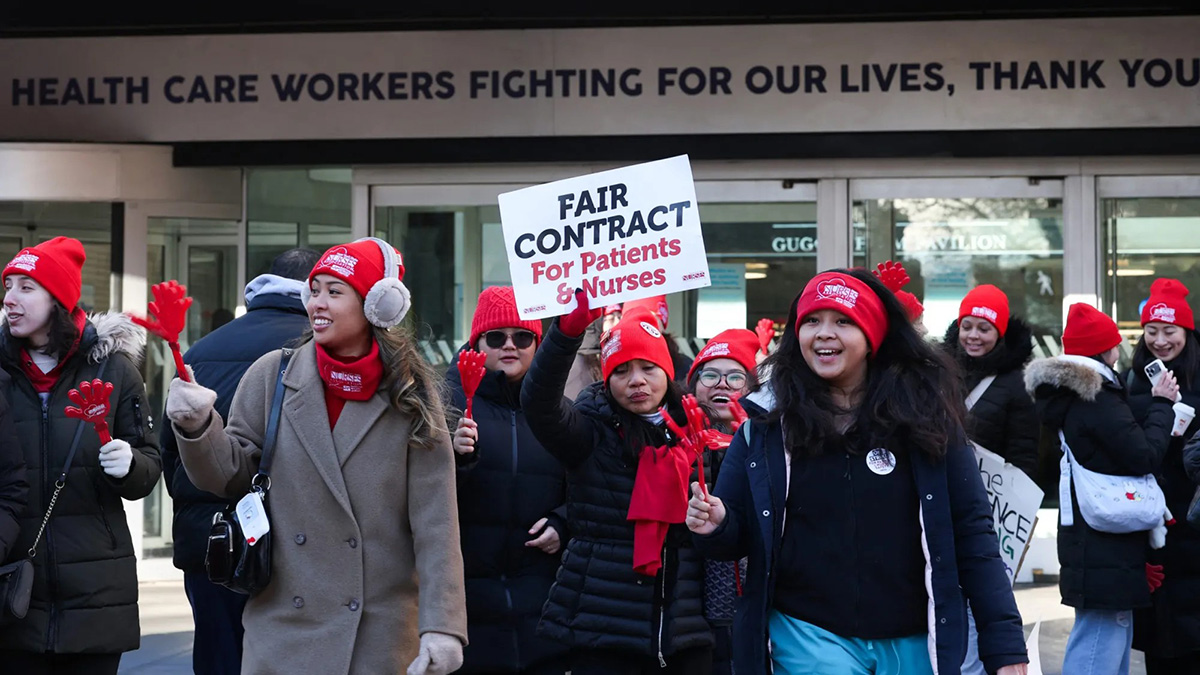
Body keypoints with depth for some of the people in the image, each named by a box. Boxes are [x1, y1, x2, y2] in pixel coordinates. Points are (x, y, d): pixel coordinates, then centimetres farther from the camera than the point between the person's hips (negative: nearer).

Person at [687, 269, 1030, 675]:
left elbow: (971, 534, -1)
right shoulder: (767, 425, 1)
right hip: (810, 636, 0)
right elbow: (740, 538, 8)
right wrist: (717, 526, -16)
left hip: (913, 642, 1)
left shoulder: (923, 415, -1)